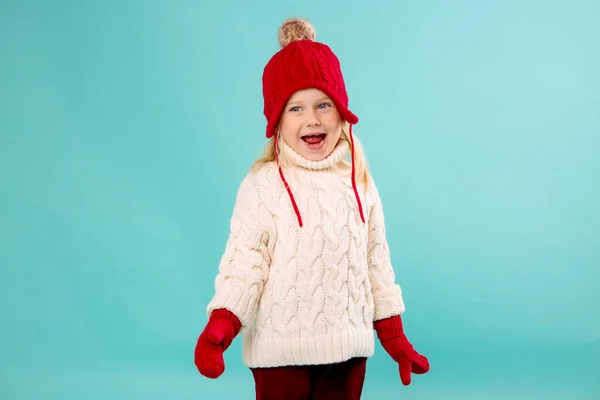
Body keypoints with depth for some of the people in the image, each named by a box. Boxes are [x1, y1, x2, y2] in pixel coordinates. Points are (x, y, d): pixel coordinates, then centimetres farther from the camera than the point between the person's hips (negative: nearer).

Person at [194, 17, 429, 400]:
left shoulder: (360, 183, 4)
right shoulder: (262, 185, -11)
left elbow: (377, 262, 10)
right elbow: (244, 261, -12)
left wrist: (394, 335, 12)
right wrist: (221, 325, -26)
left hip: (348, 346, 4)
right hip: (281, 349, -4)